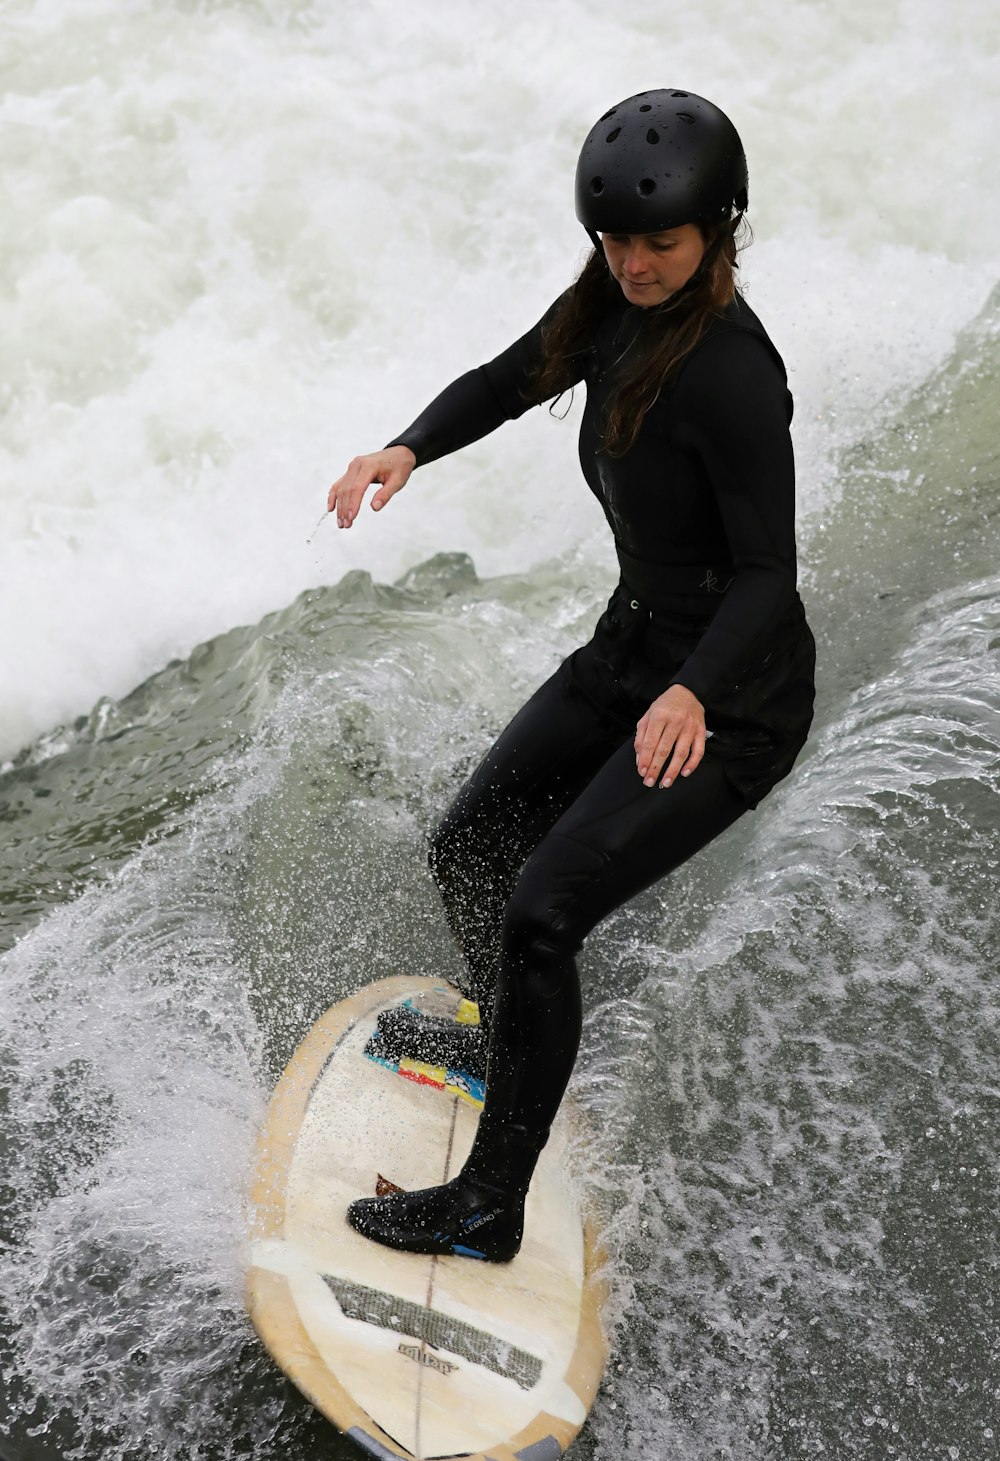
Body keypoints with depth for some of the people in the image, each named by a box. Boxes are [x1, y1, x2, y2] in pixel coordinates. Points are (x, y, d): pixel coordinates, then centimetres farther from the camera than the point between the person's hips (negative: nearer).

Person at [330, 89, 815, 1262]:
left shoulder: (731, 374, -26)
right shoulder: (613, 307, -3)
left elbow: (766, 575, -23)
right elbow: (505, 383, 11)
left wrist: (693, 694, -40)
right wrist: (410, 448, -8)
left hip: (734, 695, -8)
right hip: (632, 648, 9)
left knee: (543, 911, -20)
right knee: (465, 852, 13)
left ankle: (488, 1208, -5)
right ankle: (506, 1034, 42)